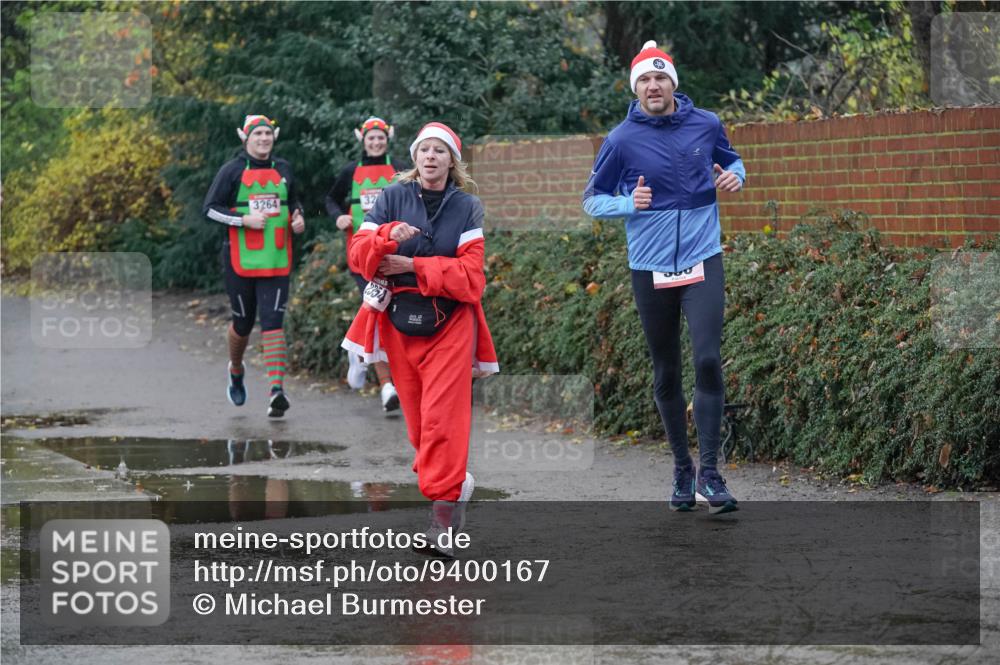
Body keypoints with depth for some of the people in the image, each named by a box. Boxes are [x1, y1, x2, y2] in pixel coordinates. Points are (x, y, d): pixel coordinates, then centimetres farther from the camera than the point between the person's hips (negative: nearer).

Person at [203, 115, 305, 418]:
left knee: (273, 322, -10)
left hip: (276, 262, 2)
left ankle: (277, 389, -18)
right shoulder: (233, 171, -2)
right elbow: (210, 208, -4)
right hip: (241, 262, -2)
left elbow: (293, 199, 27)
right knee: (243, 323, 9)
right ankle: (236, 370, 40)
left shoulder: (282, 169, 11)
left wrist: (297, 216, 5)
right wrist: (244, 219, -16)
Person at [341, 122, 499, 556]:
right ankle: (455, 483, 27)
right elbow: (359, 255, -3)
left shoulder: (467, 207, 1)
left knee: (443, 418, -11)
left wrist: (413, 266, -15)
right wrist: (388, 236, -23)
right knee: (417, 419, 8)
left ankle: (444, 508, -10)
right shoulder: (392, 198, 5)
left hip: (449, 322, -3)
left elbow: (470, 272, -10)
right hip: (399, 320, 3)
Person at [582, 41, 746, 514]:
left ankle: (709, 471, -10)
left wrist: (734, 176, -3)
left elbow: (731, 159, 21)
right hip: (650, 269, 0)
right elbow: (592, 199, 5)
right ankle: (681, 469, 22)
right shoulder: (622, 140, -4)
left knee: (708, 361, -15)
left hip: (702, 263, 0)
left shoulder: (706, 125, 1)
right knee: (666, 374, 8)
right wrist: (628, 204, -14)